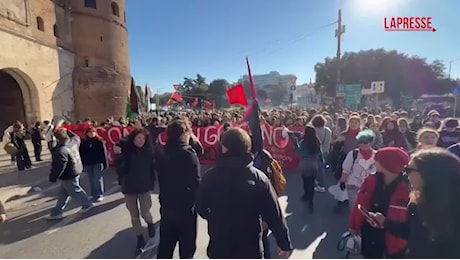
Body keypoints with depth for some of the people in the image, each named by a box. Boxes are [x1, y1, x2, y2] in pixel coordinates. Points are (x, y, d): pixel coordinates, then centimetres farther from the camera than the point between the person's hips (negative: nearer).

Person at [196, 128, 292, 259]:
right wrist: (285, 244, 1)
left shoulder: (210, 177, -16)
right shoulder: (259, 178, -18)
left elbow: (201, 208, 0)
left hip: (219, 248, 1)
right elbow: (274, 214, -13)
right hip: (250, 249, 0)